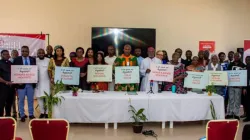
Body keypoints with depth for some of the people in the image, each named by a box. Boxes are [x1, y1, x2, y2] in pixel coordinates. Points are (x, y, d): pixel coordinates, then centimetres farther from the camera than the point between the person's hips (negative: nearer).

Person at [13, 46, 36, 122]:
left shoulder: (33, 59, 5)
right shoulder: (16, 60, 1)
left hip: (31, 83, 2)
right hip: (21, 83, -1)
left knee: (31, 100, 11)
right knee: (21, 100, 6)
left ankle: (31, 114, 22)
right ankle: (22, 115, 16)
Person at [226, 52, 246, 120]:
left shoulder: (243, 65, 0)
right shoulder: (230, 65, 8)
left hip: (239, 85, -2)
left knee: (237, 100, 3)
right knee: (231, 99, 7)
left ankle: (236, 114, 11)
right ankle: (230, 113, 14)